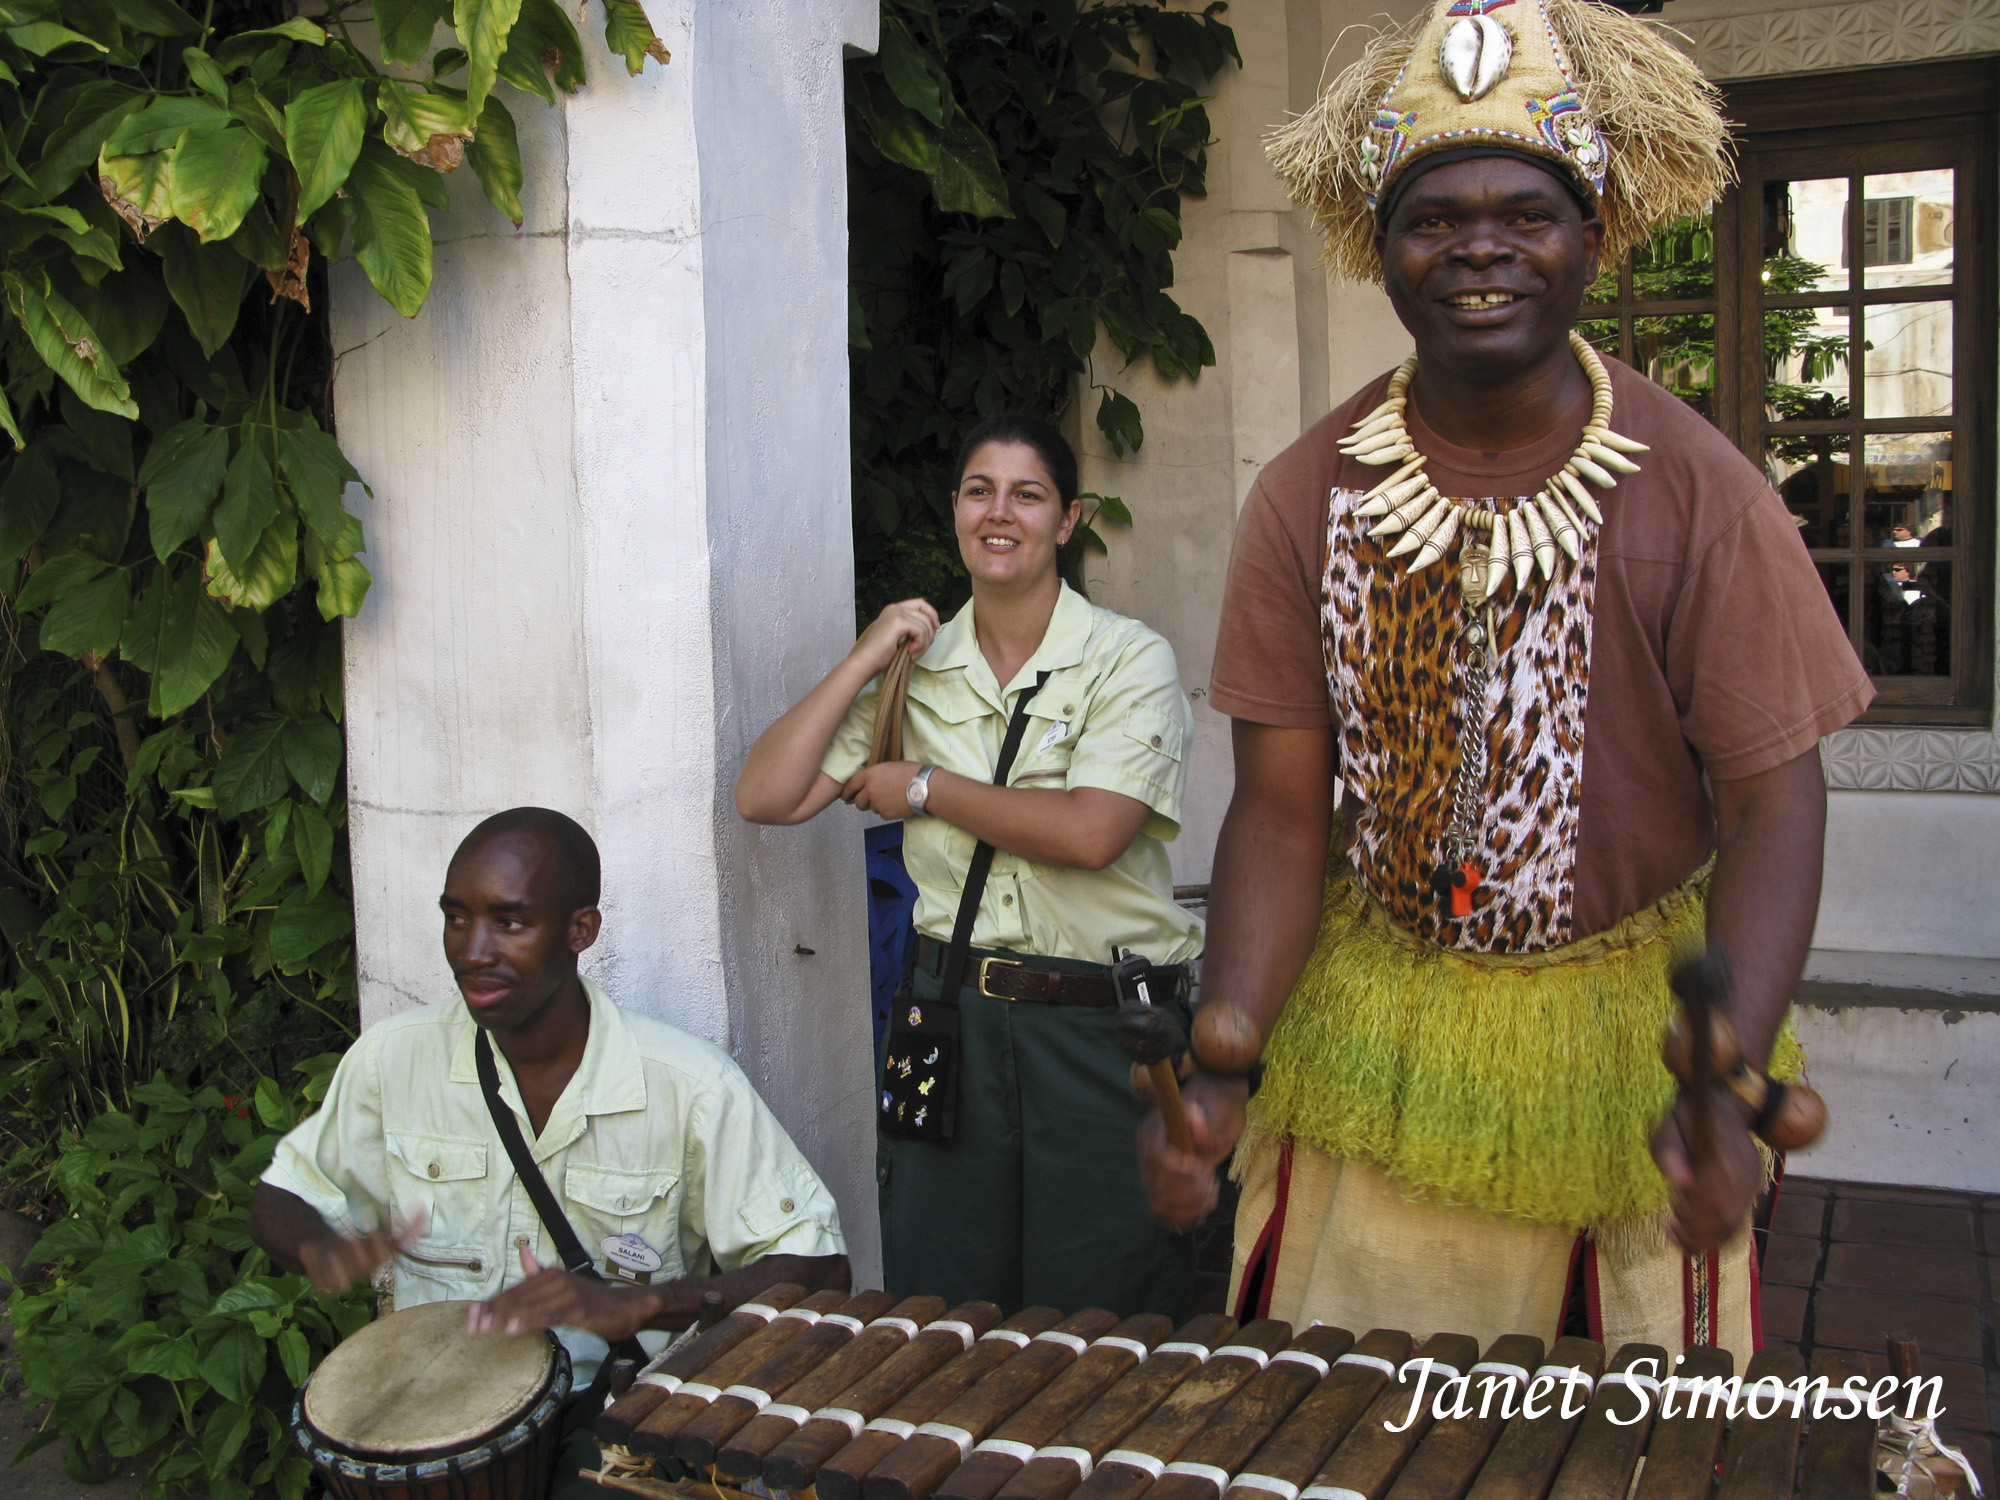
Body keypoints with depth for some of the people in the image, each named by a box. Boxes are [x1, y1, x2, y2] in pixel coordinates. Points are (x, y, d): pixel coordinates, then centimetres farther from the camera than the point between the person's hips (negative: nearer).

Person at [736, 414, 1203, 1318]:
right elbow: (764, 797, 1)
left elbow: (1090, 832, -20)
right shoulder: (916, 668, 8)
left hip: (1103, 1029, -3)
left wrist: (923, 789, -10)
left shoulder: (1129, 661, -5)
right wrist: (865, 661, -5)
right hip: (951, 1018, 4)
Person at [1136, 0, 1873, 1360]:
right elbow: (1283, 811, -6)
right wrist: (1224, 1062, -21)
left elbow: (1771, 803, -12)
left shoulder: (1700, 495, -12)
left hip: (1632, 1030, 0)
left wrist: (1728, 1084, -28)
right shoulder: (1307, 500, -8)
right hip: (1373, 1050, 1)